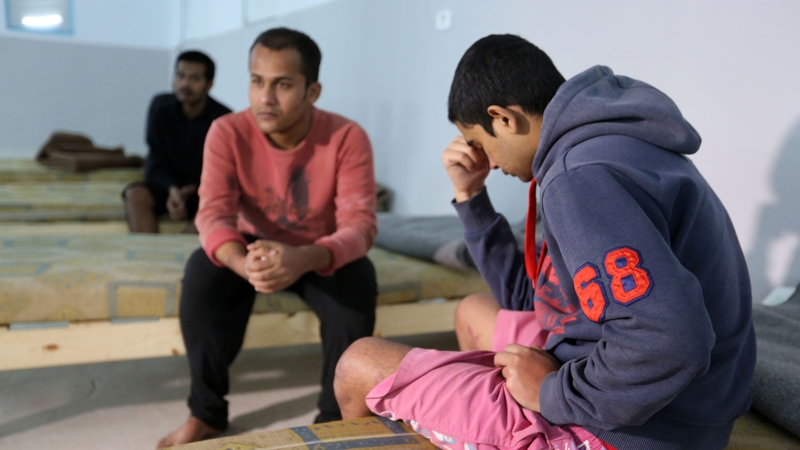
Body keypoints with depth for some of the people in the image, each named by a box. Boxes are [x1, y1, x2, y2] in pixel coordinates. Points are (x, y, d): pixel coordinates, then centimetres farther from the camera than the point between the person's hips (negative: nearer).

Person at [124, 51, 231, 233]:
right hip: (166, 183, 3)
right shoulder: (161, 107, -4)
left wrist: (190, 191, -27)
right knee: (135, 194, -28)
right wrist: (172, 188, -24)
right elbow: (158, 159, -3)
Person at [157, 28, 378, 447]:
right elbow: (214, 211, -28)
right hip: (254, 246, 2)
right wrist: (241, 261, -53)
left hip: (321, 254, -1)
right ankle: (206, 412, -7)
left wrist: (305, 258, -54)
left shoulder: (347, 138, -24)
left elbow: (360, 224, -32)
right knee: (202, 273, -27)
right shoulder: (228, 132, -20)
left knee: (357, 283, -32)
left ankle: (335, 416, -11)